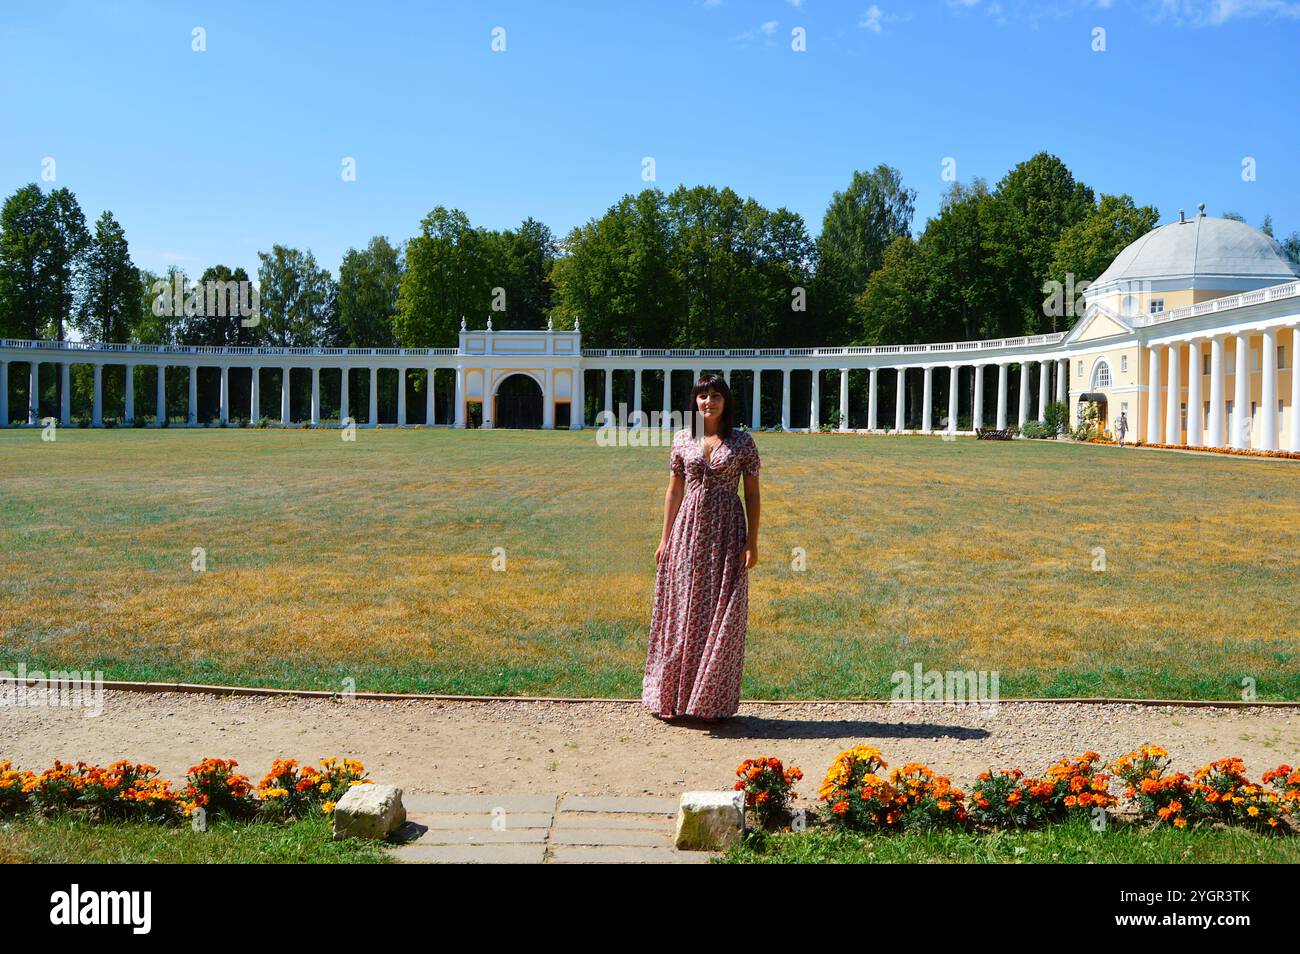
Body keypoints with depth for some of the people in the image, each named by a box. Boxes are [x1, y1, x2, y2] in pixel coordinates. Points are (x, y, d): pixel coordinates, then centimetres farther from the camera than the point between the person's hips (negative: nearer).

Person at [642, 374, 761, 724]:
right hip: (688, 530, 2)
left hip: (726, 533, -2)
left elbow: (752, 494, 1)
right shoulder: (682, 439, 6)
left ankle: (713, 701, 13)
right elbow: (674, 491, 9)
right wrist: (665, 539, 6)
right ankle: (673, 696, 17)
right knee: (682, 612, 5)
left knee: (721, 615, 1)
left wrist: (752, 542, -5)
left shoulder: (742, 441, 0)